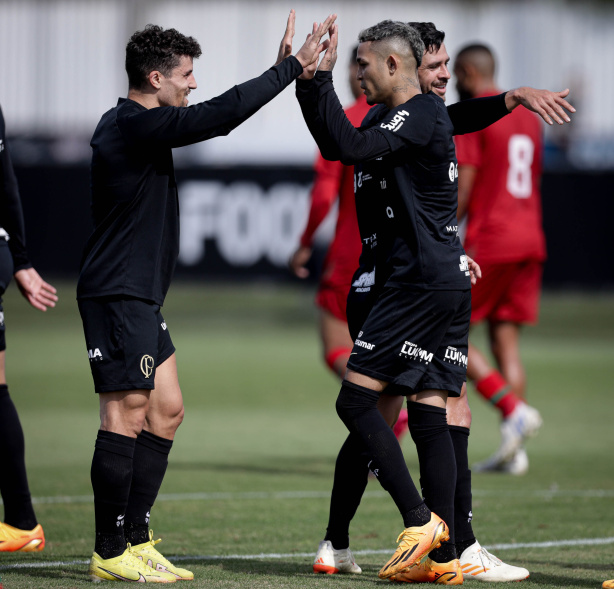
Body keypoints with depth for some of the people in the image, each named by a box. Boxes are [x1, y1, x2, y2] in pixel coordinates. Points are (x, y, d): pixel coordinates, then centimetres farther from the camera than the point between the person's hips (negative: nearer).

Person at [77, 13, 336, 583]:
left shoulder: (129, 124, 15)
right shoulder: (135, 126, -17)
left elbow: (213, 118, 22)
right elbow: (221, 114, -24)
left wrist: (280, 67, 16)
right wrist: (293, 66, -18)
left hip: (139, 298, 11)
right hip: (117, 295, -11)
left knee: (165, 409, 12)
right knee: (126, 413, -8)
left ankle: (136, 540, 17)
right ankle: (109, 554, -3)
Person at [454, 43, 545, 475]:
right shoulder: (528, 116, 17)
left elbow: (464, 185, -14)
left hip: (489, 244, -8)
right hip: (529, 242, 8)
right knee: (506, 339, 9)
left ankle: (514, 410, -15)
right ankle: (514, 453, 2)